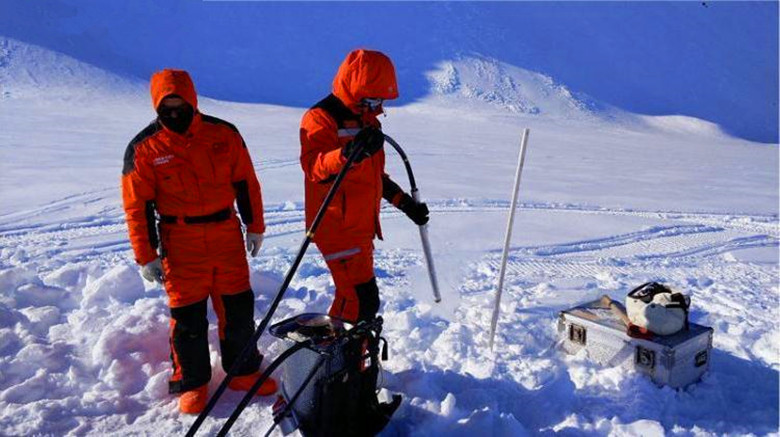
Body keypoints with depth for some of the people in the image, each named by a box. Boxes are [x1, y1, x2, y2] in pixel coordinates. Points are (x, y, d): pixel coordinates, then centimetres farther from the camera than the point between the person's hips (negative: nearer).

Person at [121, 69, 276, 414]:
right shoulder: (144, 148, -6)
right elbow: (137, 204, -4)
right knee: (187, 316, 5)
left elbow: (245, 182, 7)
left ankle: (244, 372, 27)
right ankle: (192, 383, 23)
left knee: (238, 308, 9)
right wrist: (146, 256, -5)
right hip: (181, 245, -2)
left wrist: (255, 226, 10)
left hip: (227, 235, 2)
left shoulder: (224, 134, -1)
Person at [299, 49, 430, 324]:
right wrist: (347, 154, -47)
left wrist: (404, 202, 22)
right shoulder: (321, 118, -12)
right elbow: (314, 166, -29)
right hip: (338, 227, -9)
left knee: (352, 296, 16)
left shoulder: (366, 119, 17)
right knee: (362, 300, -11)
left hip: (362, 227, 9)